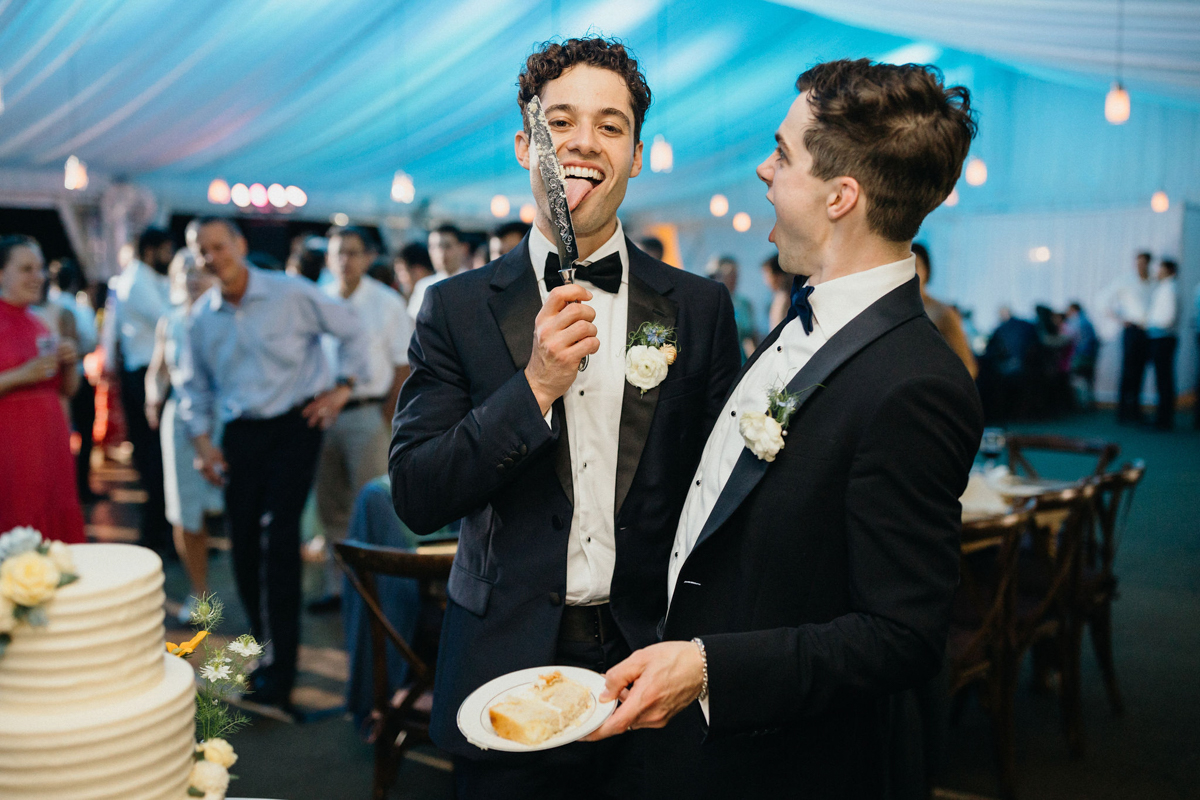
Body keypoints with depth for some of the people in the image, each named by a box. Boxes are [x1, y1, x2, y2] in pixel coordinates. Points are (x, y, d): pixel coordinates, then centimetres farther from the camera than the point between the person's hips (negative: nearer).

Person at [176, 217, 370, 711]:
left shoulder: (290, 294, -7)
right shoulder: (201, 318, 6)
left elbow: (350, 329, 4)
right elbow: (194, 386, 16)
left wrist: (343, 386, 0)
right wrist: (202, 440, 6)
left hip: (295, 425, -4)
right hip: (240, 434, 5)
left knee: (279, 536, -14)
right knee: (243, 542, 5)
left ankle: (279, 671, -6)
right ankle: (267, 647, 26)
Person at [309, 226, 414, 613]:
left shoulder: (386, 303, -2)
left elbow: (403, 367, -3)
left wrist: (386, 419, -9)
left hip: (368, 413, -4)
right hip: (323, 412, 4)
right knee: (331, 506, 11)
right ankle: (337, 586, 22)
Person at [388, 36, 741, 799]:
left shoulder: (701, 308, 0)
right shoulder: (458, 308, -2)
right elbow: (416, 498, -8)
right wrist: (536, 385, -20)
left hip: (652, 670, 1)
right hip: (506, 671, 0)